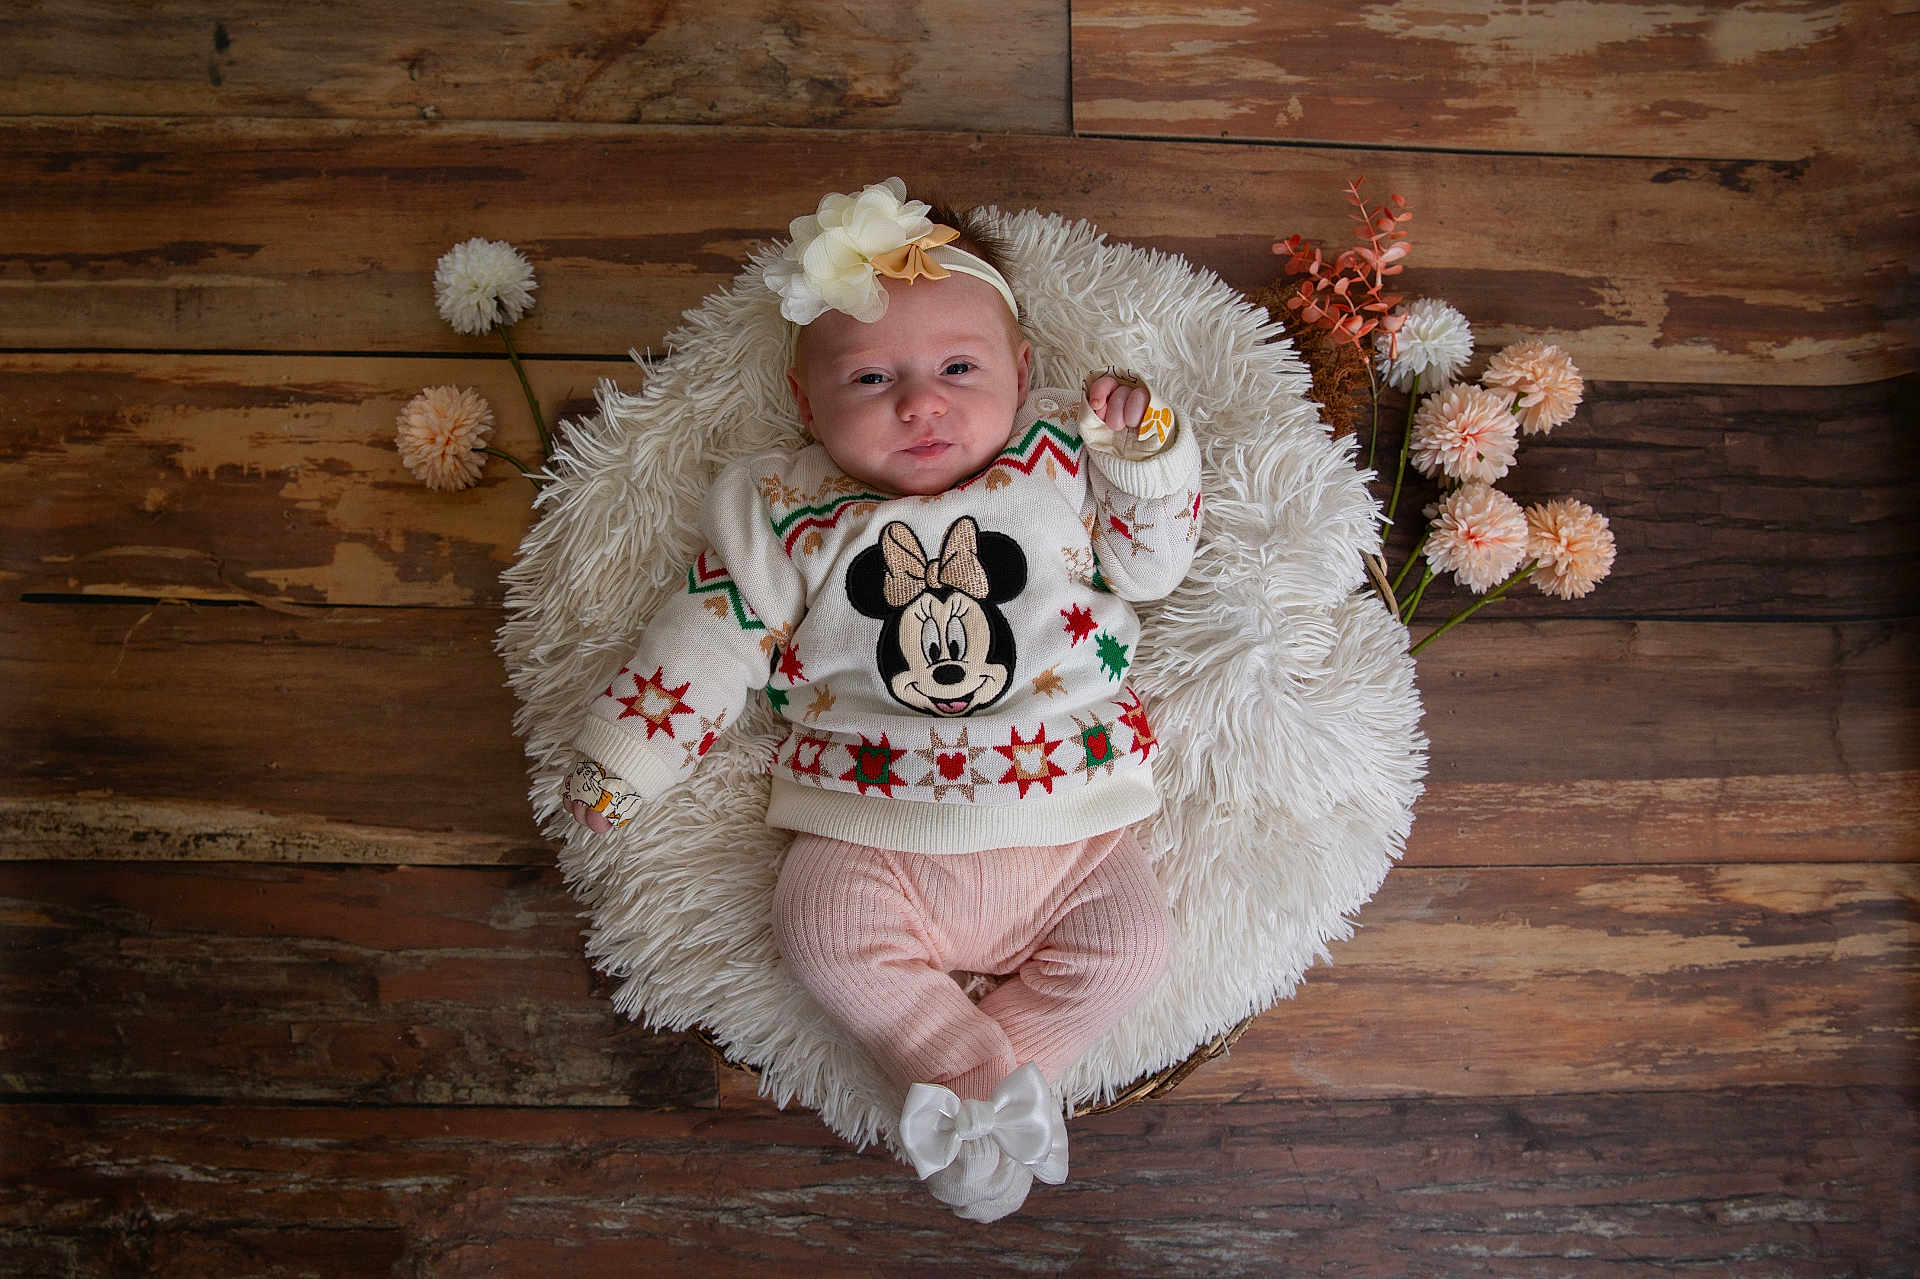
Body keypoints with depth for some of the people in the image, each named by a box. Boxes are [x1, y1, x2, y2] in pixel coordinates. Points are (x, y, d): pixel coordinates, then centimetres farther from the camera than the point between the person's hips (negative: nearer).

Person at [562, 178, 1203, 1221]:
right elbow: (714, 640, 5)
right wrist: (621, 756, 3)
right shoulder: (786, 513, 2)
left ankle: (963, 1086, -1)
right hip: (869, 820, 0)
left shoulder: (1064, 462, 4)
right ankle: (1003, 1089, -7)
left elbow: (1151, 561, 10)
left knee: (1130, 934, -15)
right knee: (823, 928, -21)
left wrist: (1147, 446, -6)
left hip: (1062, 814, 1)